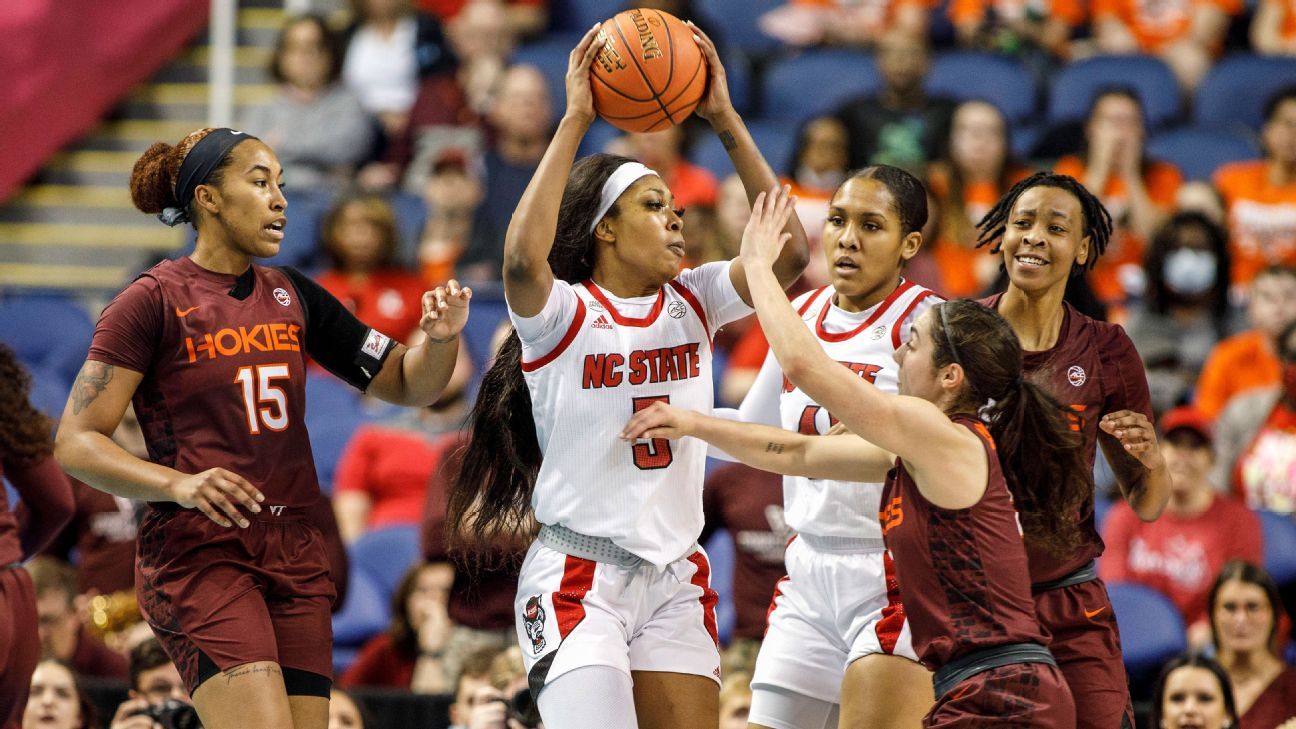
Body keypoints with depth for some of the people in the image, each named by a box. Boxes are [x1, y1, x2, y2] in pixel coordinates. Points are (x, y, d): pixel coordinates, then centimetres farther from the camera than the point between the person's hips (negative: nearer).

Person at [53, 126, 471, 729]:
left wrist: (440, 338, -7)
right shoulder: (153, 301, -5)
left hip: (294, 553, 6)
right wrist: (176, 483, -24)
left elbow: (406, 385, 16)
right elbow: (76, 442, -9)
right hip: (196, 553, -6)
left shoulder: (293, 298, 12)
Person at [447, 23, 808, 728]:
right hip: (578, 581, -6)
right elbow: (523, 257, -29)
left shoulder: (692, 302, 8)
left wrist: (726, 121, -7)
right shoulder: (563, 314, -7)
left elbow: (788, 251, -4)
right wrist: (575, 121, -24)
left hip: (676, 578, 6)